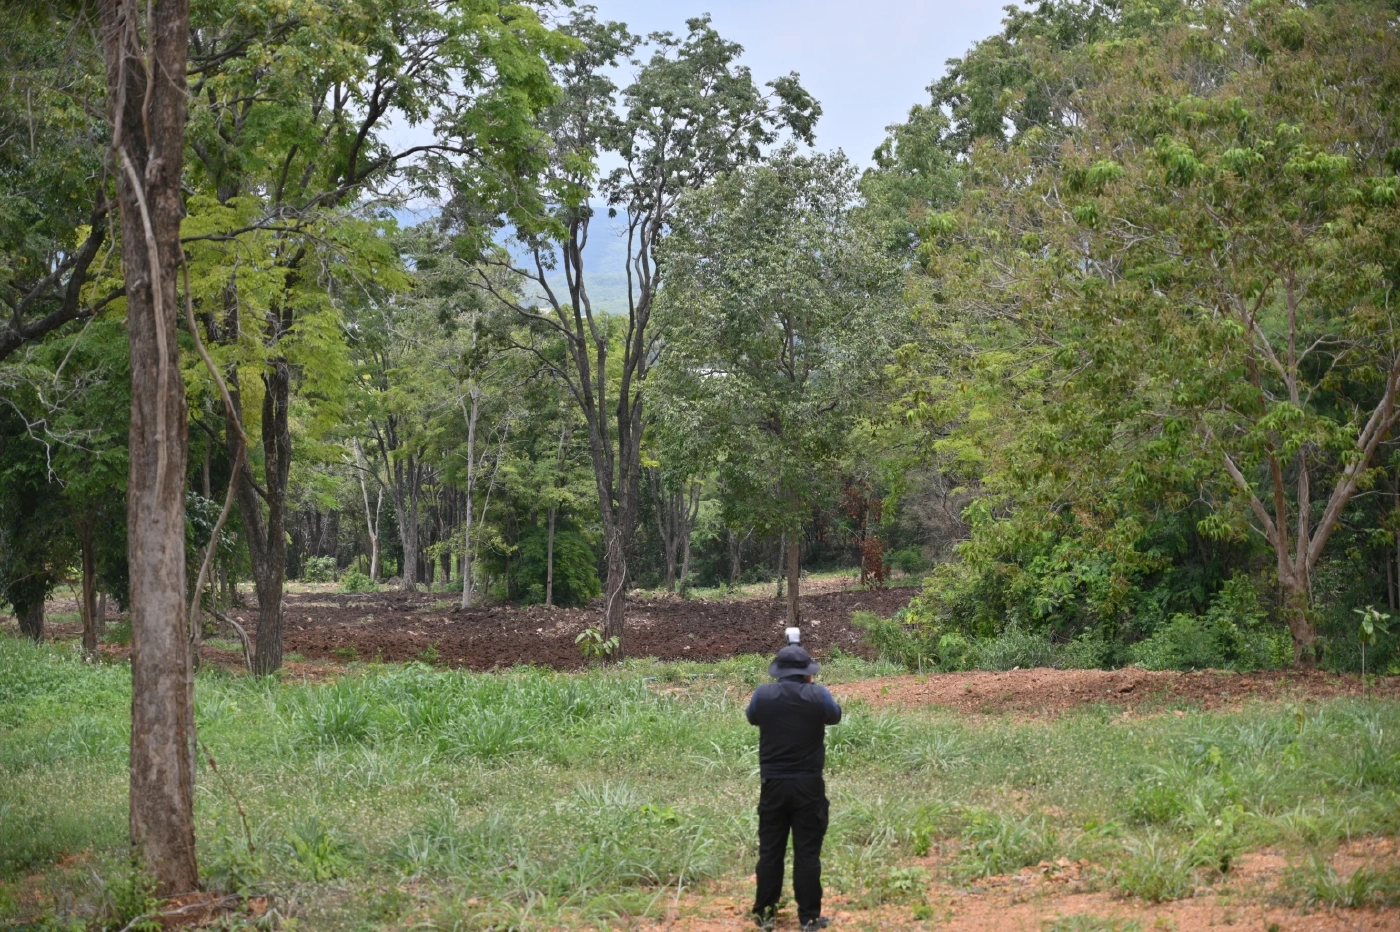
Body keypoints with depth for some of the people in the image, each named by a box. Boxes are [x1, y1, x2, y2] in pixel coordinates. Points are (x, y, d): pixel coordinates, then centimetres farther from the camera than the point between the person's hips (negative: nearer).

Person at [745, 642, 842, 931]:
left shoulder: (763, 694, -6)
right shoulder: (818, 695, -10)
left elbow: (752, 718, 16)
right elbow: (835, 715, 13)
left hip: (773, 786, 1)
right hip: (808, 786, -1)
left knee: (770, 851, 11)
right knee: (808, 853, 4)